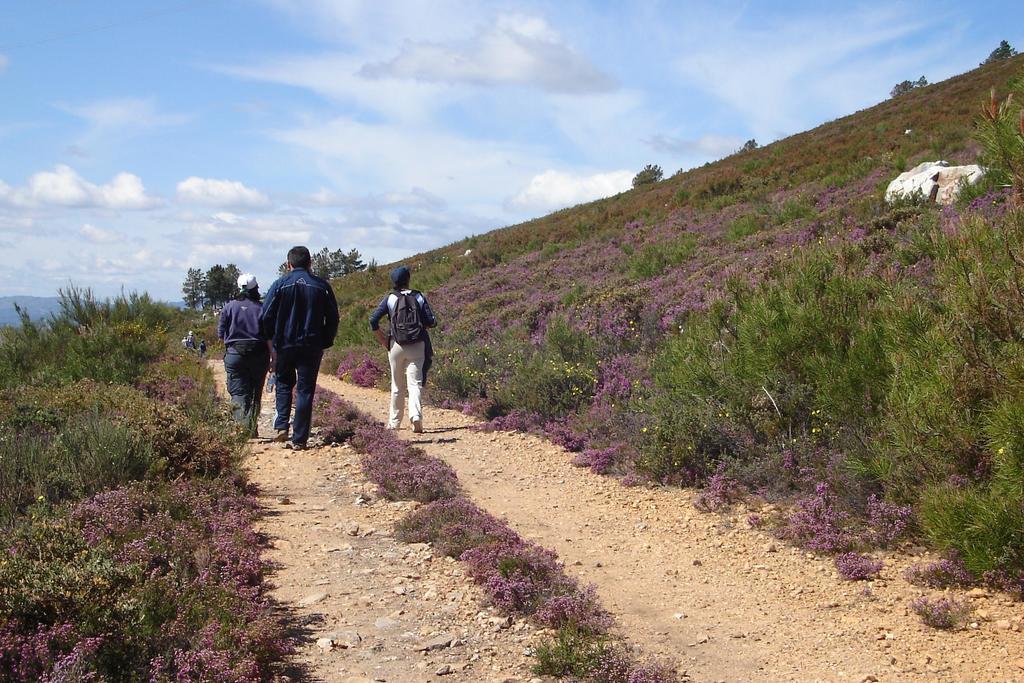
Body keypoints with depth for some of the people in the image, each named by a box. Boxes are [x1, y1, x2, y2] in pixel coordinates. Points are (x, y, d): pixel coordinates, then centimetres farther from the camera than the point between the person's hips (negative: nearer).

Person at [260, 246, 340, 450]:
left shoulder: (280, 284, -2)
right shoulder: (322, 286, 2)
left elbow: (265, 317, -3)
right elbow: (333, 318, 4)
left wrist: (272, 340, 10)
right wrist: (325, 342, 12)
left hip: (284, 344, 0)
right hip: (311, 347, 0)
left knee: (284, 383, 20)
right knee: (305, 390, 3)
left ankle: (282, 425, 5)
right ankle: (299, 439, 2)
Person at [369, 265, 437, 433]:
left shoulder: (389, 299, 1)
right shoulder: (419, 297, 3)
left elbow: (373, 320, -8)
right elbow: (431, 322, -3)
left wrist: (382, 340, 1)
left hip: (396, 345, 0)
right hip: (418, 346, 0)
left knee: (397, 386, 13)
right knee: (415, 384, -2)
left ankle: (394, 421, 20)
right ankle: (416, 415, -24)